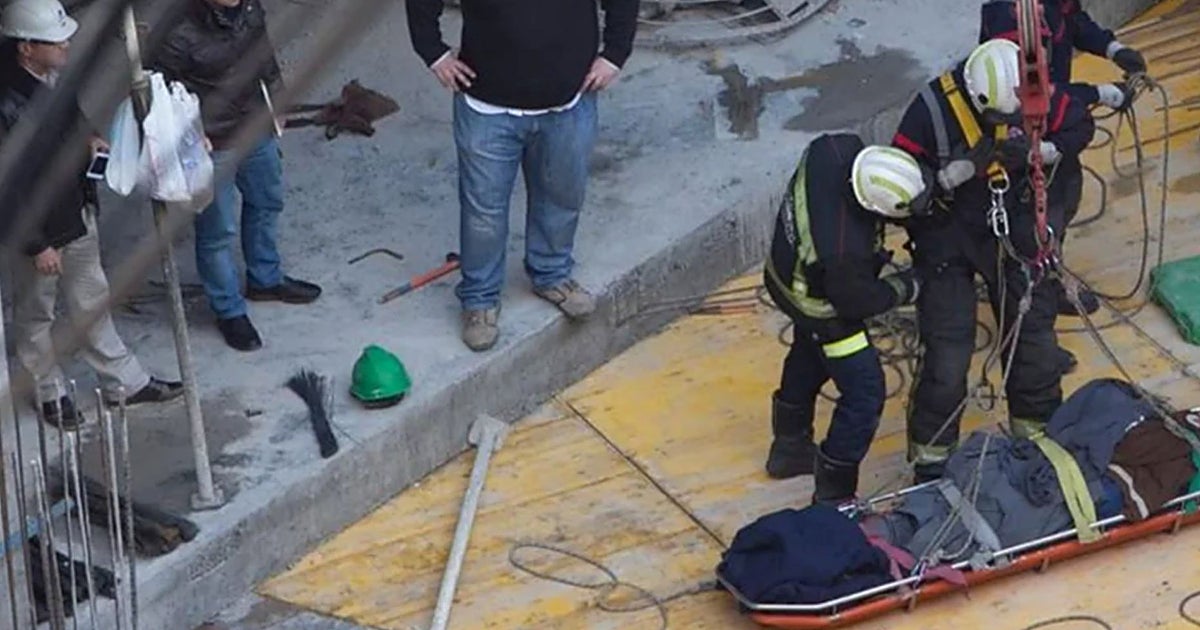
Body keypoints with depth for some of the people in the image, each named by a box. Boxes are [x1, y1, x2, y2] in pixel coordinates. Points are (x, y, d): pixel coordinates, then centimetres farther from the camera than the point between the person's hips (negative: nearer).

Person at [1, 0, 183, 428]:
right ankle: (49, 392, 39)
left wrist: (87, 139, -2)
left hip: (76, 212, 7)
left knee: (92, 302, 23)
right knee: (35, 315, 18)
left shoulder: (57, 73, -10)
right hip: (36, 229, -7)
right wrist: (36, 245, -20)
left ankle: (123, 383, 39)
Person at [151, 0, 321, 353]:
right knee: (218, 232, 6)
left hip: (257, 130, 8)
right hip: (212, 147, -8)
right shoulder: (181, 36, -28)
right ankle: (229, 311, 25)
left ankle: (265, 280, 49)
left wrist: (275, 98, 16)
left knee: (267, 203, 26)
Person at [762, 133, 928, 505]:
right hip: (821, 308, -9)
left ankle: (789, 447, 57)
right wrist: (906, 287, -8)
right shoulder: (844, 250, -44)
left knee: (808, 358, 32)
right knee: (864, 394, 3)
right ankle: (833, 495, 16)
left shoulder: (838, 150, -30)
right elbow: (857, 300, -24)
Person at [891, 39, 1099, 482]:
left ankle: (1037, 429, 37)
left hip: (1014, 229, 4)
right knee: (946, 348, -3)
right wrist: (964, 168, -36)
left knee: (1034, 329, 14)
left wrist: (1036, 152, -21)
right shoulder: (932, 108, -27)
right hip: (947, 238, -3)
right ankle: (931, 454, 14)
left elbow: (1081, 127, -1)